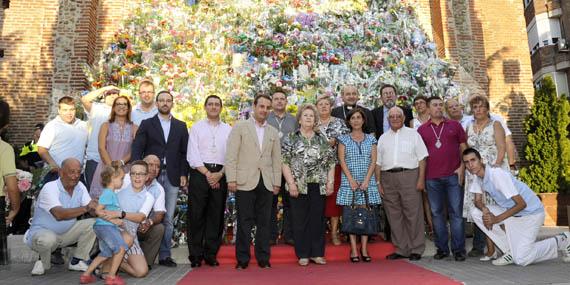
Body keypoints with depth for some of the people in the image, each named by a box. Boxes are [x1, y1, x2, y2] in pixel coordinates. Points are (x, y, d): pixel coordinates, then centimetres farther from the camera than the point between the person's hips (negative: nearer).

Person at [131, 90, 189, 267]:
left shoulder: (181, 126, 14)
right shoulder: (146, 124, 9)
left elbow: (184, 152, 11)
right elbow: (136, 149, 1)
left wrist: (184, 174, 3)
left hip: (172, 178, 2)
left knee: (168, 219, 3)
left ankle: (164, 255, 10)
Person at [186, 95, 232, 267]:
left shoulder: (228, 130, 11)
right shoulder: (196, 128, 8)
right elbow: (192, 156, -1)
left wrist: (219, 174, -9)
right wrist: (207, 174, -9)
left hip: (220, 175, 1)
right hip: (199, 173, -1)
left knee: (216, 216, 4)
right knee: (196, 215, 0)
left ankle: (211, 255, 14)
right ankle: (195, 256, 9)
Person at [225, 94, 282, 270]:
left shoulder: (273, 132, 16)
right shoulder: (240, 127, 4)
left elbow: (276, 160, 14)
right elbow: (231, 155, -2)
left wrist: (277, 183, 7)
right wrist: (231, 179, -9)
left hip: (266, 183, 3)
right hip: (245, 182, -3)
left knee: (264, 222, 5)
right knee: (244, 222, 1)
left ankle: (263, 258, 15)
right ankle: (242, 259, 11)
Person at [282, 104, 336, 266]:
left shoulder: (322, 139, 11)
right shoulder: (291, 138, 3)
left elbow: (331, 162, 10)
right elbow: (285, 162, -3)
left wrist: (330, 182, 1)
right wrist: (291, 183, -11)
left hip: (319, 186, 2)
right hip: (299, 186, -2)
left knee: (318, 219, 6)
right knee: (300, 221, 3)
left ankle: (317, 253, 17)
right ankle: (303, 255, 13)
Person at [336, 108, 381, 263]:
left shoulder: (371, 138, 10)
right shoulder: (344, 139, 7)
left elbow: (373, 161, 4)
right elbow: (342, 160, 0)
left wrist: (366, 180, -8)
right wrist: (351, 180, -10)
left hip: (367, 181, 1)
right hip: (349, 181, -1)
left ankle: (364, 249, 6)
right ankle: (353, 250, 2)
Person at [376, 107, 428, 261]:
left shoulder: (413, 134, 8)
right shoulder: (383, 138, 17)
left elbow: (422, 158, 2)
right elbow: (378, 162, 14)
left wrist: (421, 179, -8)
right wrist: (378, 182, 4)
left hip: (409, 175, -3)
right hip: (388, 177, 3)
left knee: (413, 213, -3)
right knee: (394, 215, 5)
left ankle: (416, 249, 8)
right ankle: (401, 249, 15)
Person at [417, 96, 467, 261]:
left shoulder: (454, 125, 9)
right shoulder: (422, 130, 10)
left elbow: (464, 147, 9)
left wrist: (462, 167, -4)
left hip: (453, 175, -1)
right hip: (432, 178, 1)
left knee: (456, 212, 0)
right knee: (437, 213, 7)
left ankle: (458, 249, 7)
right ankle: (442, 248, 17)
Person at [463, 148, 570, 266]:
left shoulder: (497, 175, -27)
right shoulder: (478, 177, -2)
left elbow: (521, 204, -26)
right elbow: (478, 201, 2)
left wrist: (497, 219, -28)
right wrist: (484, 209, -22)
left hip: (531, 213, -8)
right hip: (511, 211, 8)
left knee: (521, 259, -16)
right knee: (475, 212, -10)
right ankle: (511, 250, 1)